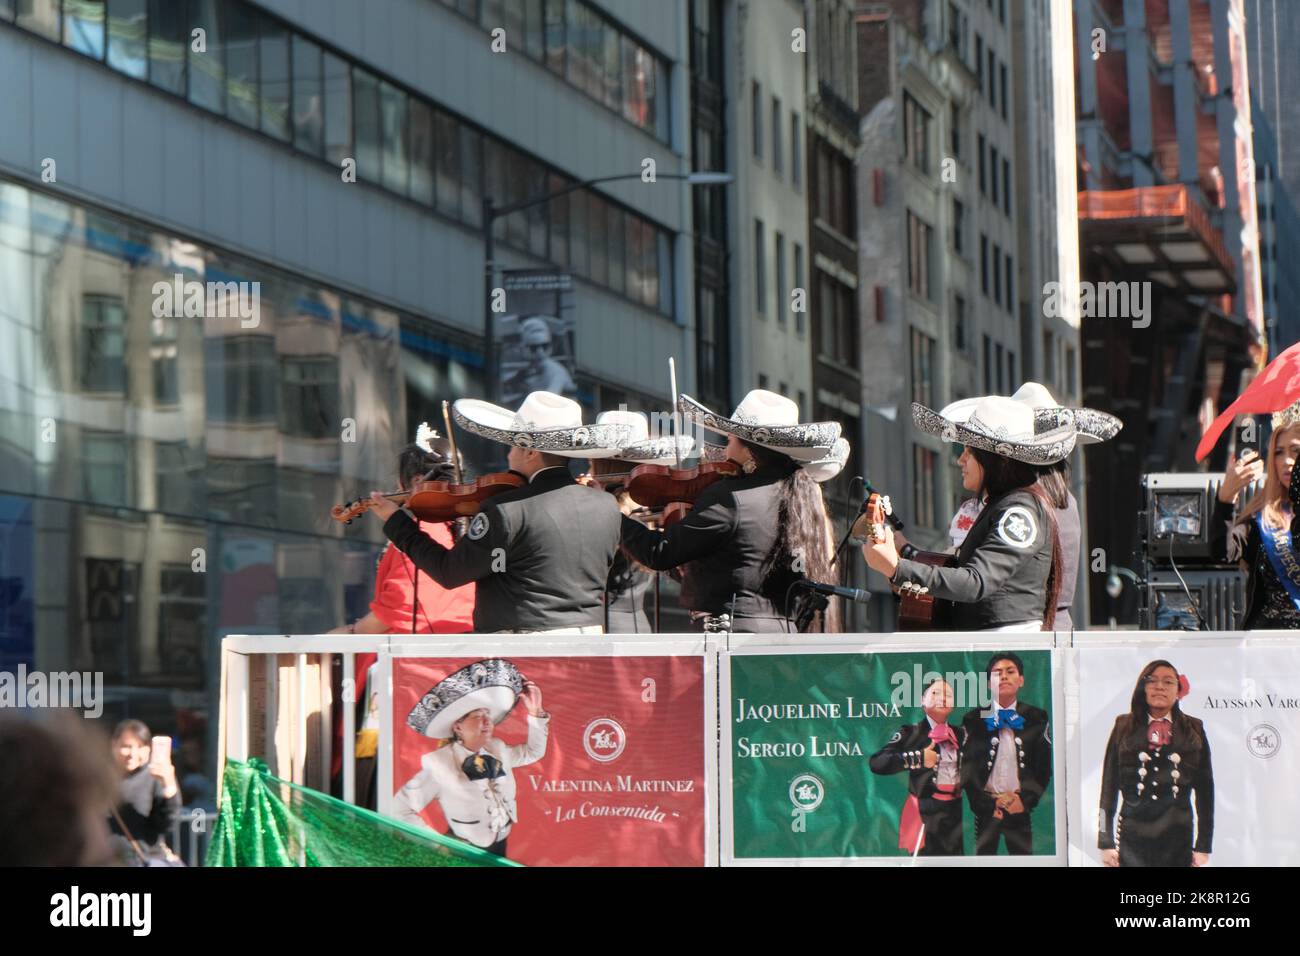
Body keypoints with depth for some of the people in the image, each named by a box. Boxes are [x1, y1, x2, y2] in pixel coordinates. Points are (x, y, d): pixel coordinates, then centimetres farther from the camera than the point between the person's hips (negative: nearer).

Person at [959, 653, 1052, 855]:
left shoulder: (1036, 719, 5)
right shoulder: (974, 720, 3)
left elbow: (1044, 765, 4)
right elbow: (967, 767, 1)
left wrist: (1025, 799, -8)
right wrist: (989, 803, -7)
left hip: (1021, 807, 0)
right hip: (986, 807, 0)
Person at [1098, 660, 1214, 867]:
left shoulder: (1193, 731, 9)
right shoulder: (1124, 728, 8)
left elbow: (1205, 789, 9)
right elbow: (1109, 786, 8)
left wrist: (1203, 846, 5)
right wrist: (1106, 843, 3)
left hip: (1178, 838, 1)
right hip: (1132, 839, -1)